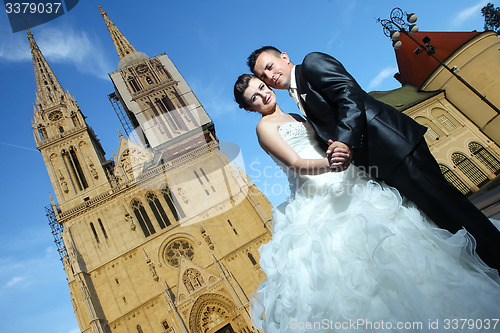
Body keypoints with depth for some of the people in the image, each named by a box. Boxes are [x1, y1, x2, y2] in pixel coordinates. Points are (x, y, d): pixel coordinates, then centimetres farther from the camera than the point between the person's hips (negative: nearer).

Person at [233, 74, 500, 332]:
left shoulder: (296, 117, 25)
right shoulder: (265, 126, -1)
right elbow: (296, 164, -14)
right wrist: (329, 164, -32)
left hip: (345, 184, 8)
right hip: (317, 196, -7)